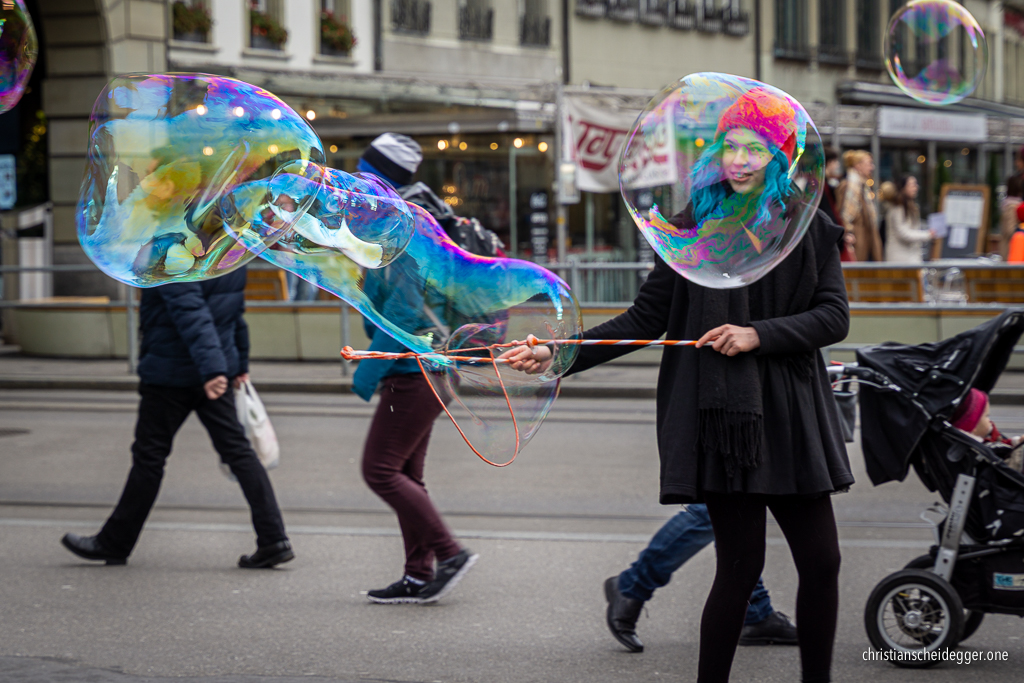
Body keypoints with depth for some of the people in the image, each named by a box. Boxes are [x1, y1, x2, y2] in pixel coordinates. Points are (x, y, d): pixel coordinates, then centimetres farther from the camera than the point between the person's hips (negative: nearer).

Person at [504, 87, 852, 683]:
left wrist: (761, 334, -15)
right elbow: (646, 318, 3)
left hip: (792, 415, 2)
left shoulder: (812, 231, 9)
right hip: (721, 412, -2)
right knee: (741, 565, -6)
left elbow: (835, 317, -1)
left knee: (822, 561, 2)